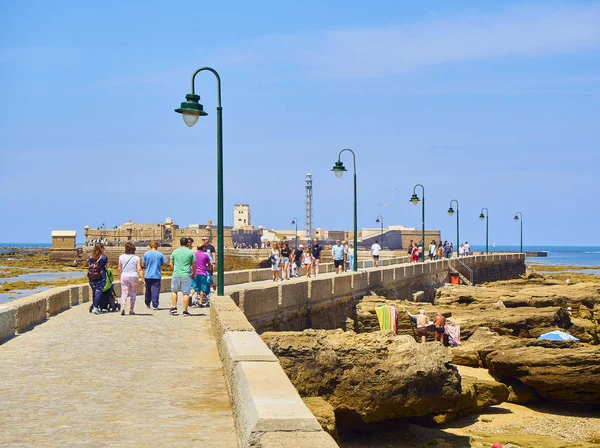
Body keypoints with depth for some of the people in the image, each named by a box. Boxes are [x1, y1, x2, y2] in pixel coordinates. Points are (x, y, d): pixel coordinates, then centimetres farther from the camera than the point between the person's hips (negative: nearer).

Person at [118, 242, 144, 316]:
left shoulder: (121, 257, -1)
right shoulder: (136, 258, -4)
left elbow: (119, 269, 4)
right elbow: (139, 269, -8)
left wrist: (120, 276, 20)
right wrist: (142, 279, -6)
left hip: (124, 277, 0)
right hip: (134, 277, 0)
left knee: (124, 293, 0)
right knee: (133, 294, 11)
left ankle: (123, 307, -23)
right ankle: (131, 310, 14)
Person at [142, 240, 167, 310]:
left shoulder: (146, 254, -3)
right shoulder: (160, 254, -5)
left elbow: (143, 264, 1)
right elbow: (164, 263, 0)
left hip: (148, 275, 2)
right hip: (157, 275, -2)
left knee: (148, 290, 16)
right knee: (156, 290, -1)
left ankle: (148, 304, 30)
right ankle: (155, 305, -7)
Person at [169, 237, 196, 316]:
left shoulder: (175, 252, 4)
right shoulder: (191, 252, 0)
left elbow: (171, 263, 10)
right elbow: (194, 265, 3)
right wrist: (194, 274, 17)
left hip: (176, 274, 1)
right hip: (186, 275, -1)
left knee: (174, 291, 19)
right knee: (186, 293, 2)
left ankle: (174, 307, 11)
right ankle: (185, 311, 1)